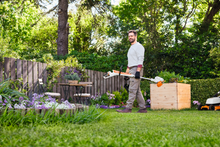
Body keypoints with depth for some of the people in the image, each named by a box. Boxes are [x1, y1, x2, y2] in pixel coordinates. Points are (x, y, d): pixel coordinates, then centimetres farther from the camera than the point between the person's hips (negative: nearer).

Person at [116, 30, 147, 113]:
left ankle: (128, 108, -12)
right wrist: (127, 71, 21)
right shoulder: (131, 47, 25)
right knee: (137, 90, 7)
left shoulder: (138, 46, -5)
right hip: (131, 70, 10)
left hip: (136, 69, -10)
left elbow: (140, 60, -14)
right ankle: (143, 108, 10)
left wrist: (138, 71, -22)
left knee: (132, 89, -11)